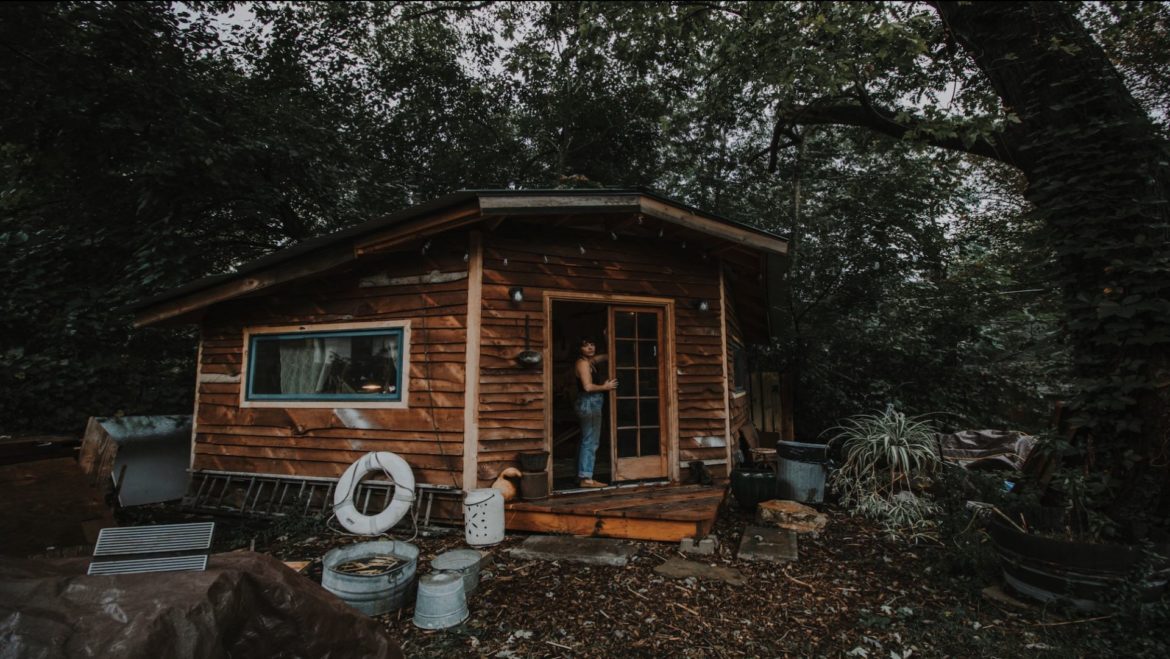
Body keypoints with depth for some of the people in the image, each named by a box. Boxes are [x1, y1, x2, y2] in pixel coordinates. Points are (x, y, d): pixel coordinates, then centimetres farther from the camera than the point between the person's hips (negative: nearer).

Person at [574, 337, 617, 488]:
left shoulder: (590, 361, 15)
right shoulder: (583, 363, -14)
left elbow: (606, 356, 29)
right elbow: (588, 387, -23)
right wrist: (605, 387, -11)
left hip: (591, 405, 10)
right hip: (589, 405, -10)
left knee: (587, 442, 13)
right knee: (590, 442, -8)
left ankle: (582, 475, 19)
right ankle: (586, 478, -6)